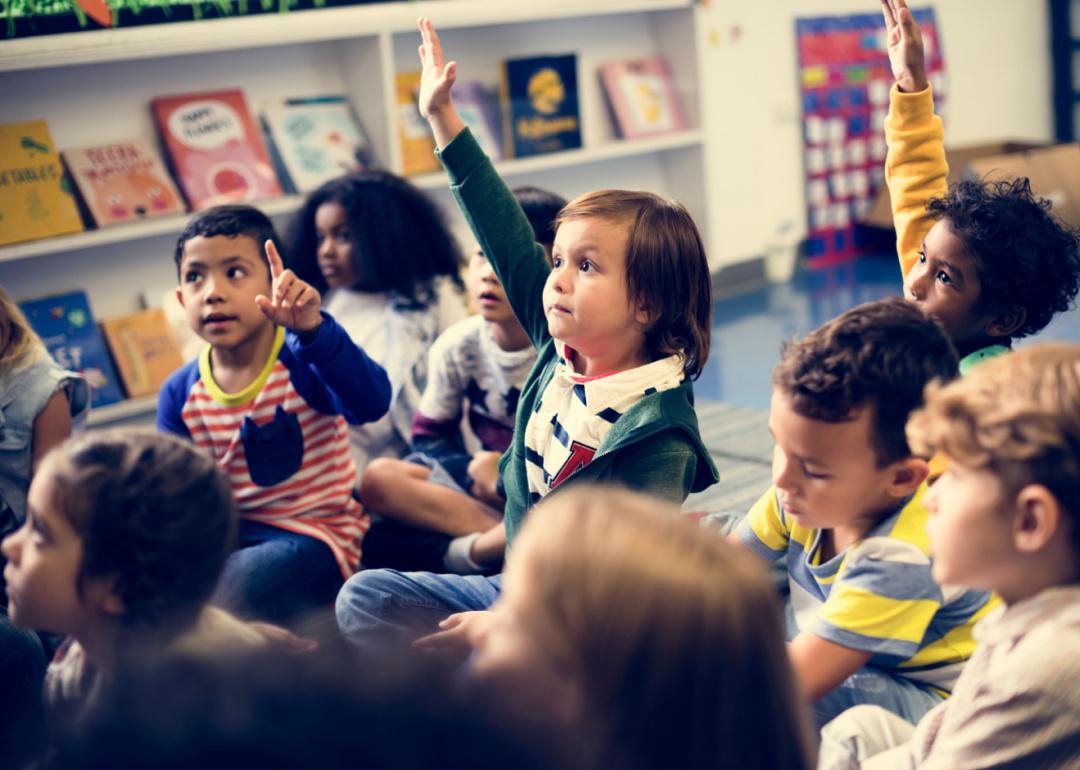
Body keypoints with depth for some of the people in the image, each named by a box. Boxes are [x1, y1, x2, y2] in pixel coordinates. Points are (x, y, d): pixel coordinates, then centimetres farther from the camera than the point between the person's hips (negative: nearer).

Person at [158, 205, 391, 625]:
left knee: (240, 587, -33)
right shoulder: (180, 393, 1)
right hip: (227, 534, 5)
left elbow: (372, 403, -35)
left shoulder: (303, 362, -14)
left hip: (312, 534, -5)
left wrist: (312, 329, -49)